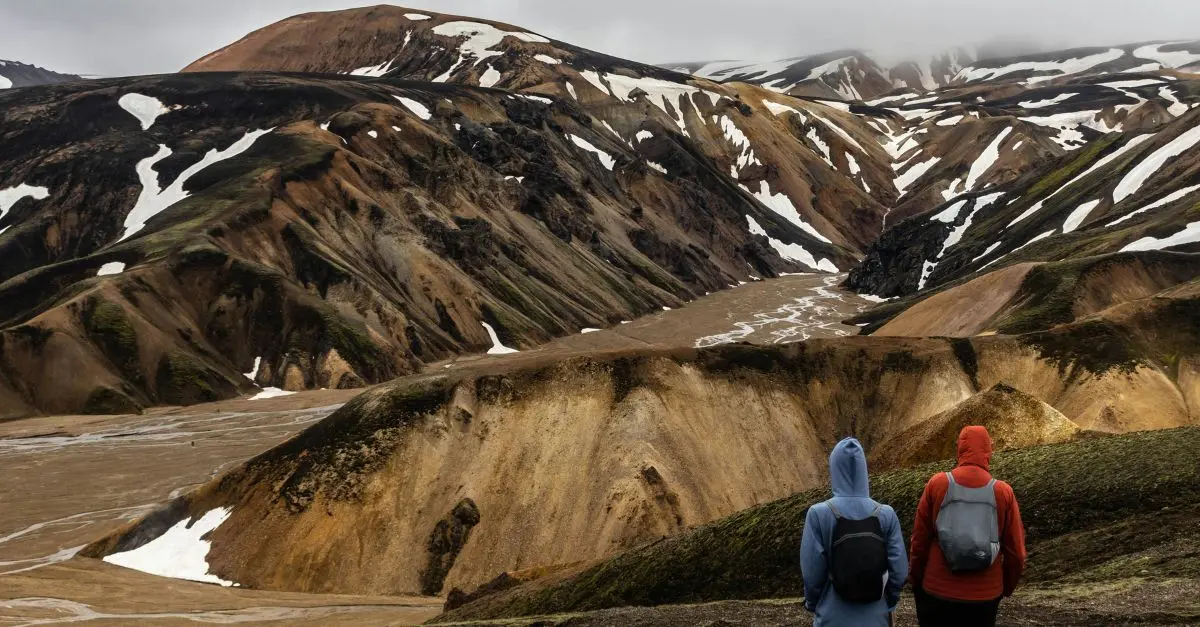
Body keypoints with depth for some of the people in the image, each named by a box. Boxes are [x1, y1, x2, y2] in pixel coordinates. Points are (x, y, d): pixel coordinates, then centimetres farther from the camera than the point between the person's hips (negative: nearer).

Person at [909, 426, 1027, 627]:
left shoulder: (937, 484, -8)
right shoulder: (1003, 492, -7)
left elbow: (920, 539, -3)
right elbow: (1016, 550, -2)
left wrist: (917, 580, 12)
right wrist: (1007, 587, 15)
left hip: (937, 591, -1)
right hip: (986, 595, 1)